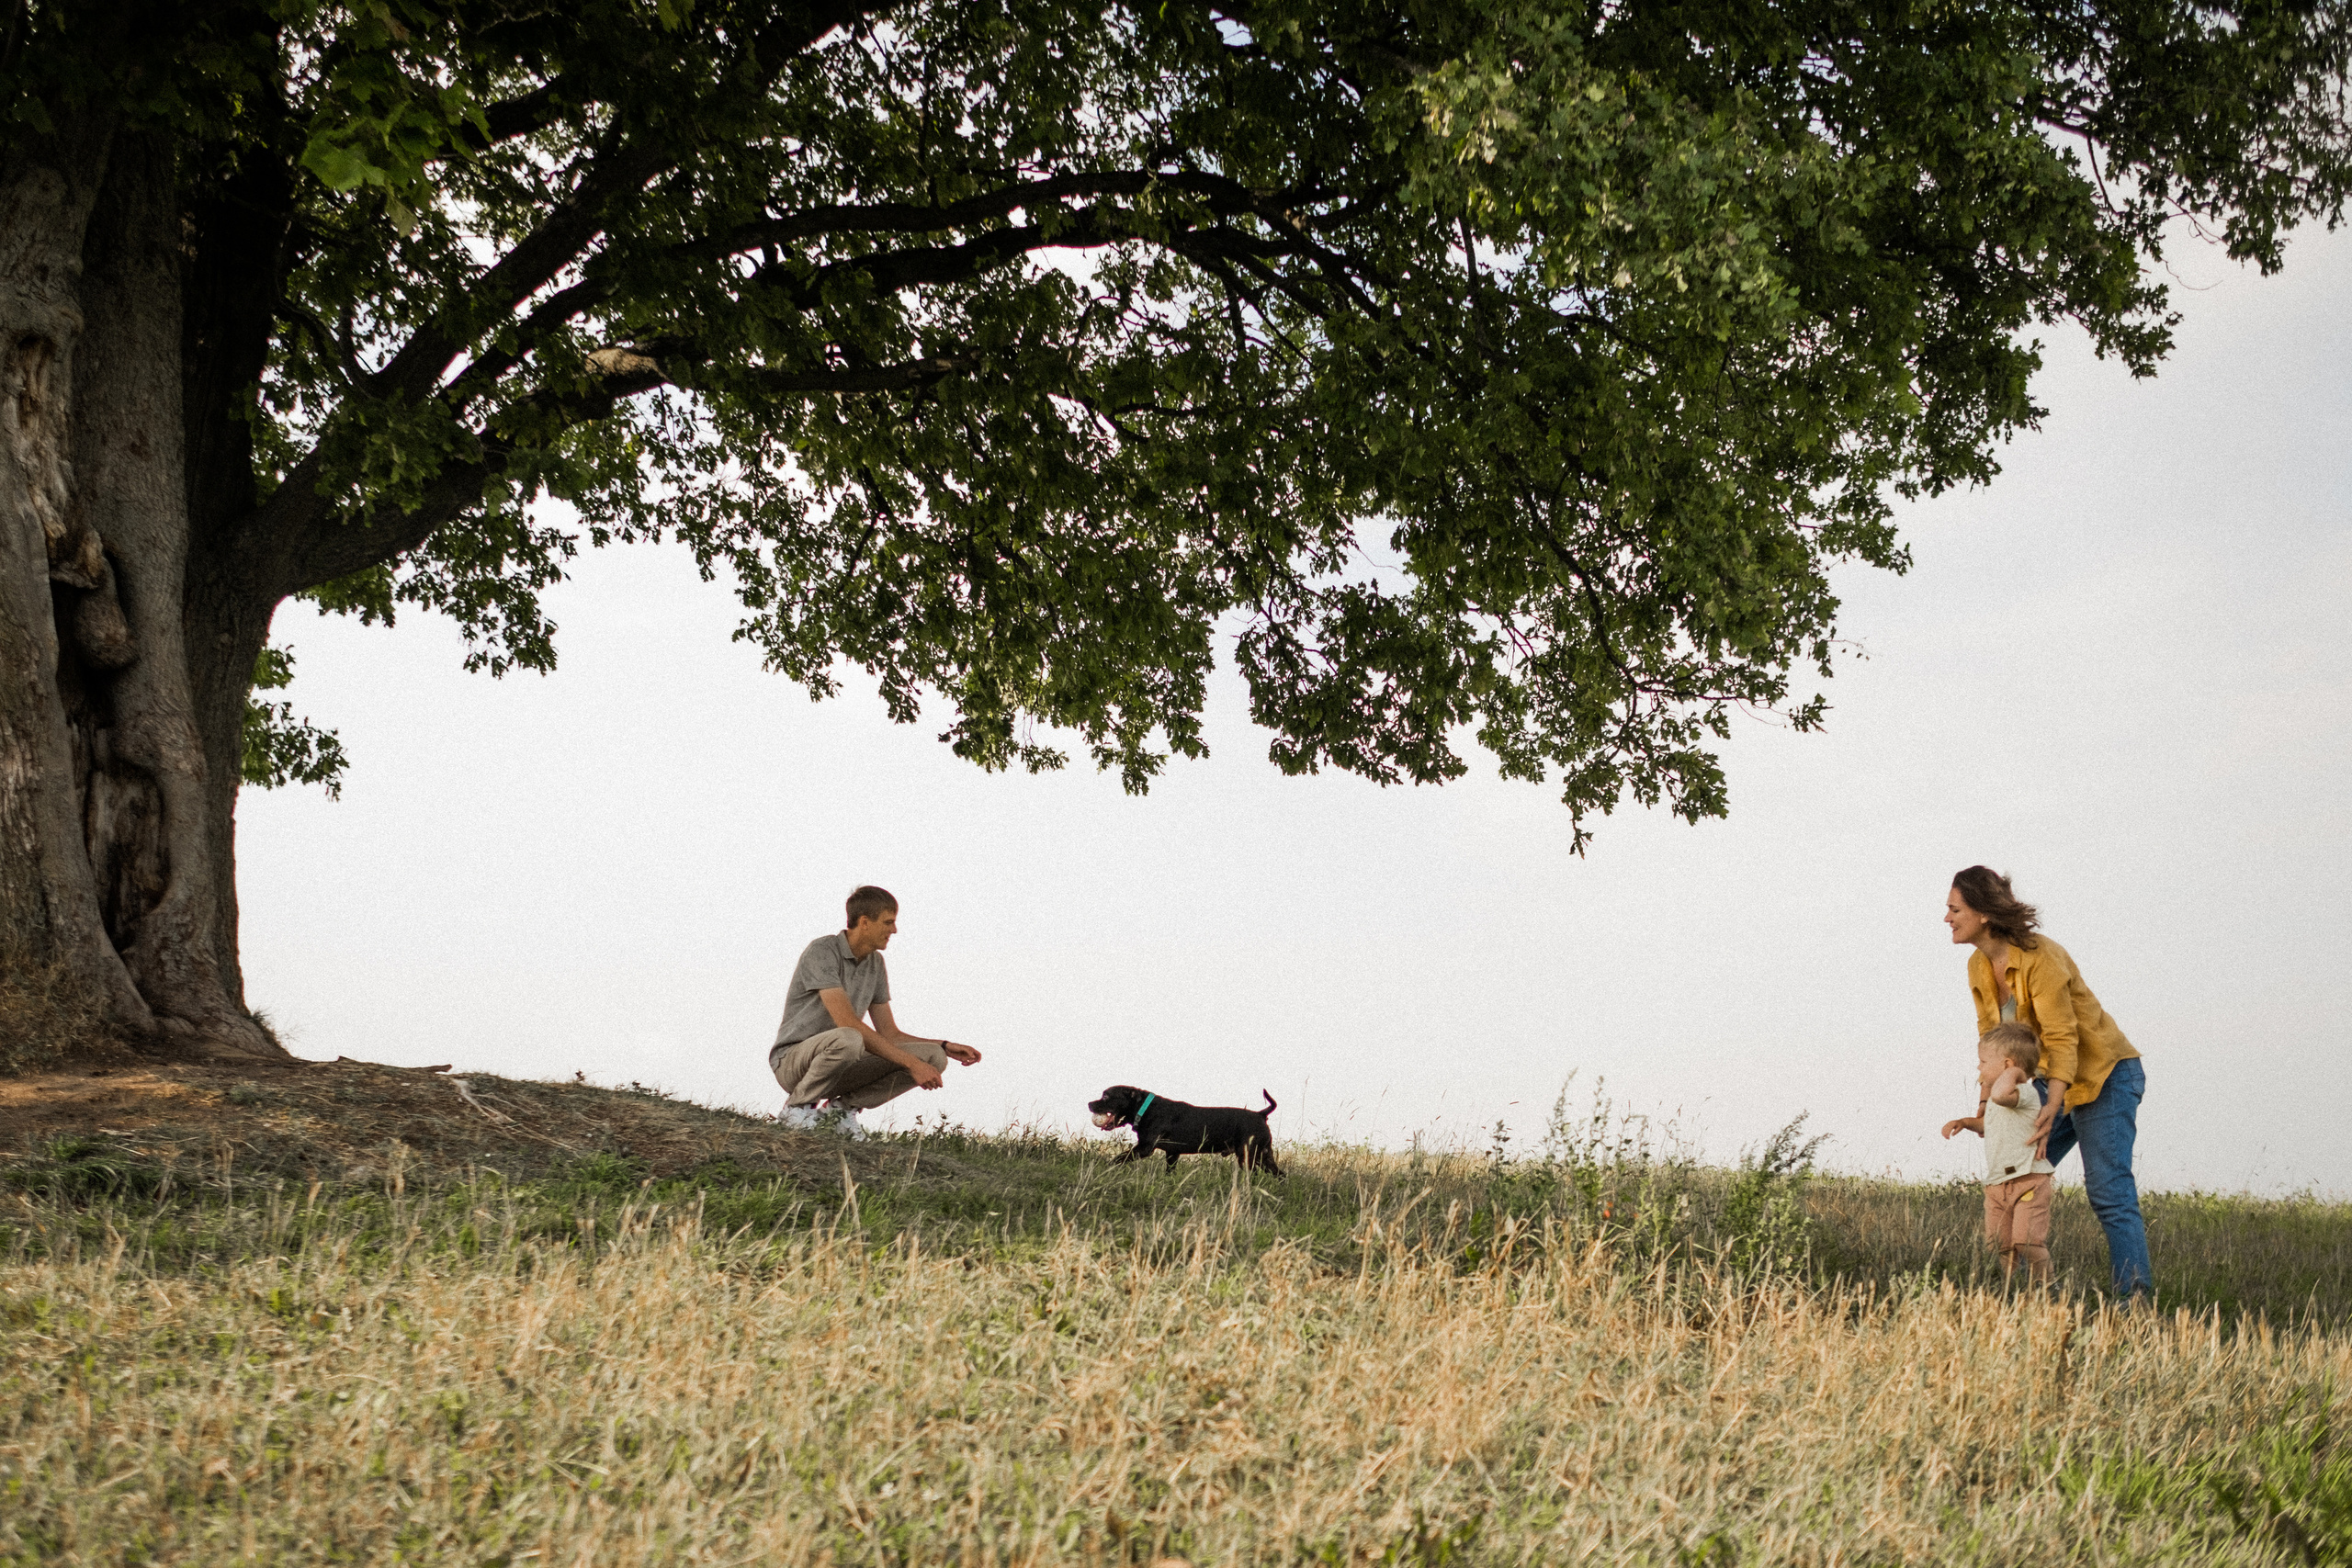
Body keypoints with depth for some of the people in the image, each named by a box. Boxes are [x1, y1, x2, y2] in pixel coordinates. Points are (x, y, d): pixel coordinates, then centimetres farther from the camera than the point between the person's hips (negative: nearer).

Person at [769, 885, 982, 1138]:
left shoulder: (875, 963, 8)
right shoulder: (822, 952, -18)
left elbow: (890, 1034, 12)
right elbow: (849, 1024, -27)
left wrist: (946, 1047, -2)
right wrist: (911, 1063, -29)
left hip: (842, 1065, 7)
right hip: (793, 1060, -7)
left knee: (933, 1057, -10)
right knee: (847, 1040, -42)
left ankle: (843, 1107, -1)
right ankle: (798, 1105, -14)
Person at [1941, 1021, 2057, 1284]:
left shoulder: (2026, 1092, -14)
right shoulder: (1999, 1098, 18)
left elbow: (2001, 1094, -39)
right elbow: (1987, 1124, 39)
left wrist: (2012, 1073, -21)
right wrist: (1964, 1122, 22)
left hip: (2029, 1181, -9)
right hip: (1997, 1184, 9)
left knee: (2028, 1241, -15)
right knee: (1999, 1246, 7)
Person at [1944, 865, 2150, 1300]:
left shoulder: (2041, 958, -25)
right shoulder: (1979, 966, -1)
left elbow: (2062, 1038, -29)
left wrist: (2051, 1108, -39)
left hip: (2105, 1076, -8)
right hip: (2053, 1080, 8)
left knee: (2107, 1190, -16)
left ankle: (2136, 1294, -18)